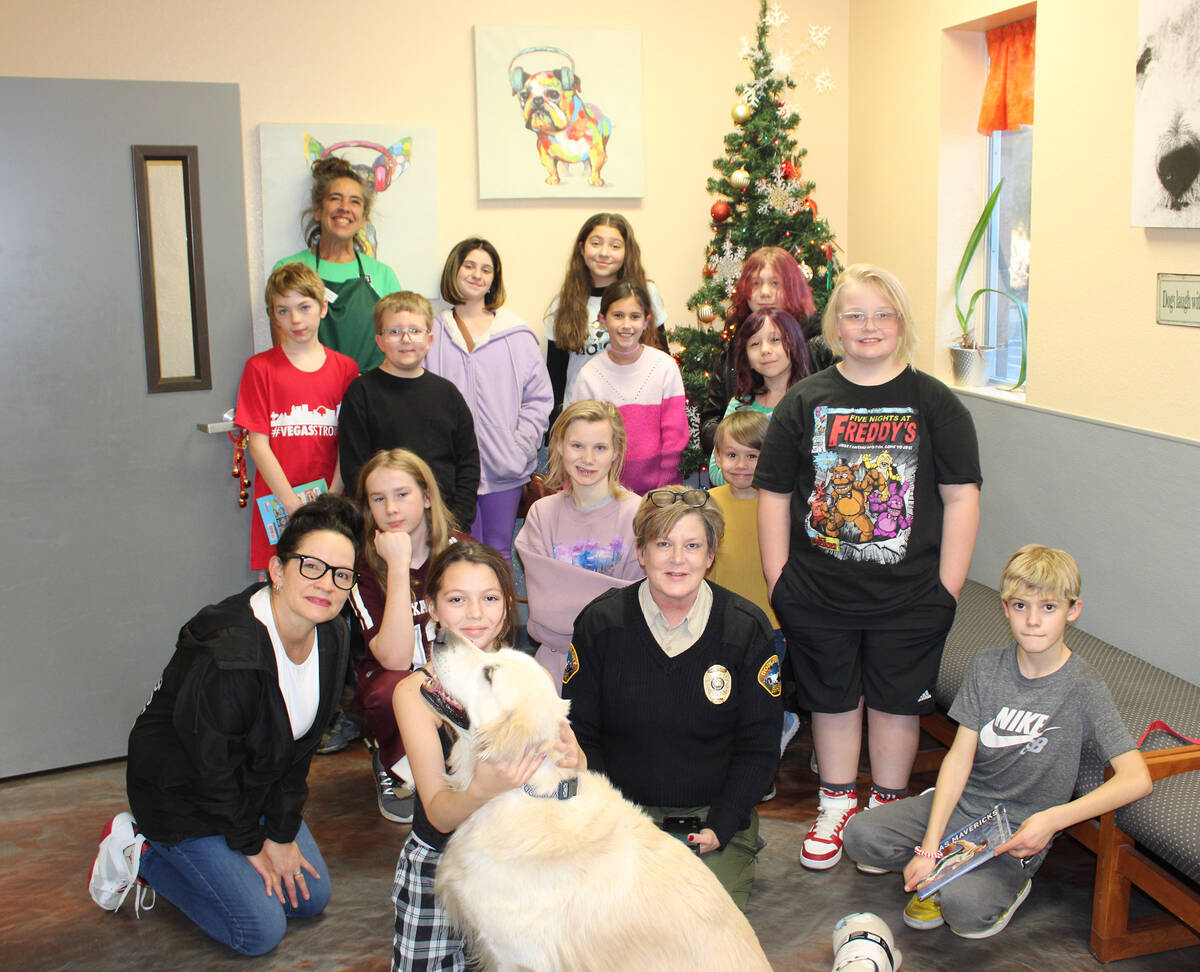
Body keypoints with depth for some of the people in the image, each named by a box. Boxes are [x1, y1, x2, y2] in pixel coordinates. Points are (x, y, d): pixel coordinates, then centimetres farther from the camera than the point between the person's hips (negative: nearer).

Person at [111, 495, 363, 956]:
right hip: (183, 794, -8)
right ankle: (140, 852, 10)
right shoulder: (226, 655, -36)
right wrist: (252, 844, -10)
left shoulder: (331, 637, -11)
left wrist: (282, 834, -1)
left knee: (312, 897, 12)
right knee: (261, 931, -5)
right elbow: (211, 765, -23)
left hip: (253, 786, 8)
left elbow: (300, 744, -1)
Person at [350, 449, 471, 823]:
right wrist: (398, 565, -30)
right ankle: (392, 766, -3)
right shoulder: (364, 566, -14)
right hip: (392, 682, -2)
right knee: (393, 688, -37)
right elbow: (395, 658, -28)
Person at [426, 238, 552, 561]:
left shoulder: (517, 334, 4)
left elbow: (538, 398, 5)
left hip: (504, 468, 0)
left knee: (500, 553, 8)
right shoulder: (433, 332, 4)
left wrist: (520, 447, -5)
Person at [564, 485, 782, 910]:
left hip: (714, 817, 0)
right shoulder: (600, 623, -3)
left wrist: (719, 827, -10)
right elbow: (580, 735, 2)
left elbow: (758, 747, 1)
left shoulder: (747, 628, -3)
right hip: (621, 812, 1)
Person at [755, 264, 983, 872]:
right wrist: (778, 582, -2)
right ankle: (837, 805, 33)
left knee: (895, 702, 12)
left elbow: (961, 498, -3)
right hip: (817, 595, 1)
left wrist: (947, 588, -7)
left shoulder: (935, 403, -1)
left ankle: (886, 809, 32)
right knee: (832, 700, 14)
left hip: (909, 598, -1)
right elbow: (774, 495, 2)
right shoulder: (805, 401, 1)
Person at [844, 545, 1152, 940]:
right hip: (960, 803, 4)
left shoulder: (1084, 688, -13)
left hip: (1018, 831, -4)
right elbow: (960, 755, -5)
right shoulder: (987, 666, -2)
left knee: (965, 907, -29)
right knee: (859, 835, -15)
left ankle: (1008, 881, 5)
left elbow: (1136, 779, -21)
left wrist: (1054, 819, -29)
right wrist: (929, 845, -13)